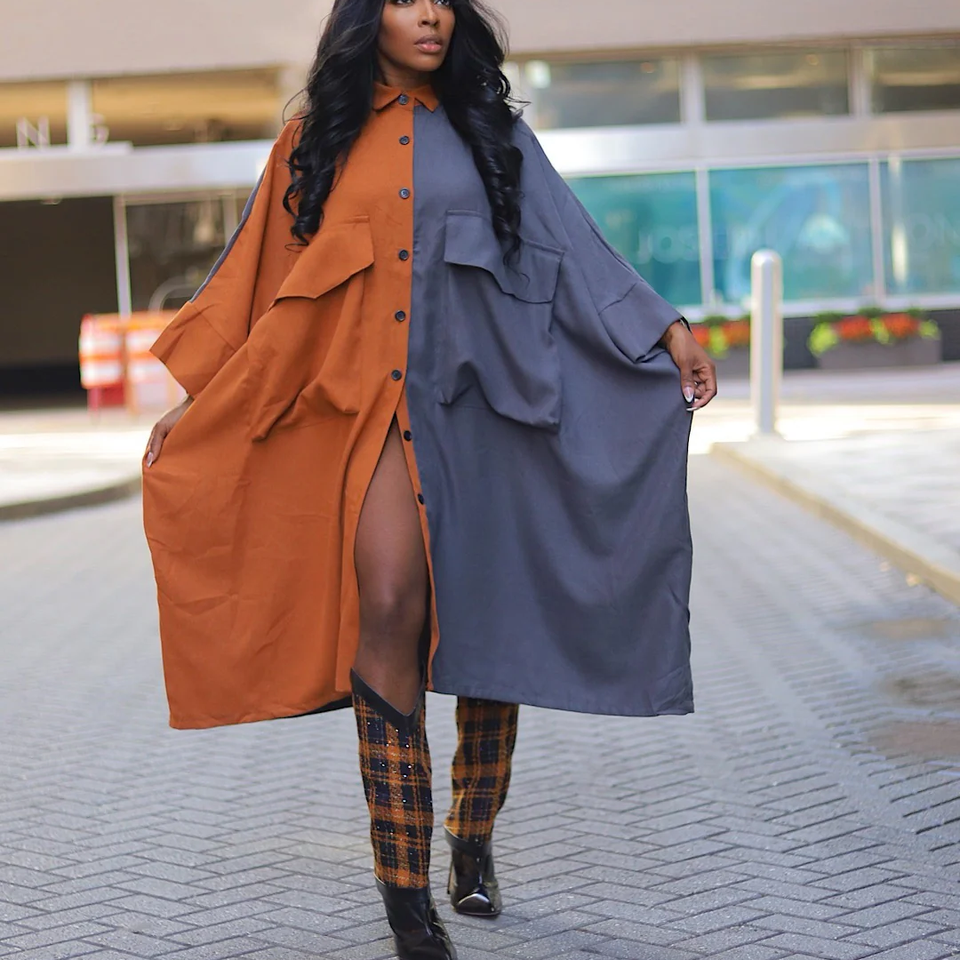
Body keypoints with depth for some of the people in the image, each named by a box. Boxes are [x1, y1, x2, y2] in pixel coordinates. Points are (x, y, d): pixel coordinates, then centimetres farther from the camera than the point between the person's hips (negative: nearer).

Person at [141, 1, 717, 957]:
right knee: (393, 607, -19)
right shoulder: (317, 141, 10)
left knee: (487, 619, 3)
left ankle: (472, 842, 23)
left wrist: (668, 332, -6)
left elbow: (573, 245, 5)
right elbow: (254, 276, 13)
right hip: (374, 402, -1)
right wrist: (192, 399, 10)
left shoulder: (488, 132, 11)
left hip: (474, 402, 2)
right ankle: (404, 882, -16)